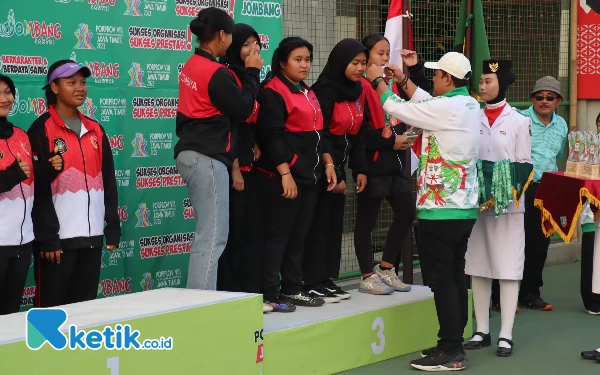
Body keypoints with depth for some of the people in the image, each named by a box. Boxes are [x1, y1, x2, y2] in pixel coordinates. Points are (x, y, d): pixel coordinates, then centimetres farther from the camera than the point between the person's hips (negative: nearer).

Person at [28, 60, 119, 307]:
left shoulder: (95, 130, 14)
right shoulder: (42, 129, -5)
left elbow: (109, 182, 17)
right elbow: (38, 186, -10)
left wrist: (113, 227, 11)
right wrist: (48, 237, -15)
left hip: (92, 236, 6)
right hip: (59, 237, -6)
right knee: (52, 308, -2)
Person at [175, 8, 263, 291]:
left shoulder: (191, 66, 12)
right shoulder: (217, 73, -15)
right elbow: (243, 109, -9)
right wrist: (252, 72, 0)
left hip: (190, 154, 10)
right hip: (208, 158, -10)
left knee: (206, 234, 15)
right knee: (213, 237, -6)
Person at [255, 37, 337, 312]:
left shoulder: (308, 94, 19)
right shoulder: (273, 92, -9)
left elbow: (318, 133, 25)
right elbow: (271, 136, -17)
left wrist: (327, 163, 14)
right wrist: (285, 173, -22)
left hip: (309, 176, 9)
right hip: (281, 177, -9)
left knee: (299, 235, 11)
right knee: (278, 235, -7)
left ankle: (292, 289, 19)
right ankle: (269, 294, -4)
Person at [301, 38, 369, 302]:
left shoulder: (358, 92, 9)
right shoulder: (325, 90, -15)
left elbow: (358, 134, 11)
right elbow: (321, 136, -17)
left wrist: (360, 169, 3)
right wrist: (334, 174, -16)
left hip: (338, 166, 8)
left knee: (335, 222, 8)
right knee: (319, 223, -5)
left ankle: (326, 279, 14)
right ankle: (312, 283, -1)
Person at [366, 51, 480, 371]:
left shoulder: (445, 107, -17)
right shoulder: (470, 105, 8)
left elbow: (397, 109, -6)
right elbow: (427, 104, 22)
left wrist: (378, 80, 9)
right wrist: (403, 80, 26)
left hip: (440, 209, -9)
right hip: (464, 208, 9)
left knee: (440, 279, -5)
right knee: (455, 276, 13)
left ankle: (451, 352, -5)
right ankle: (454, 343, 18)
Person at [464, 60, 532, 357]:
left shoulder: (519, 121, -1)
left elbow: (524, 165, -3)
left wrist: (509, 195, -15)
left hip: (507, 205, -4)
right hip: (476, 202, 4)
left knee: (508, 267, -3)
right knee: (477, 267, 6)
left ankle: (506, 334, 0)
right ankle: (482, 331, 15)